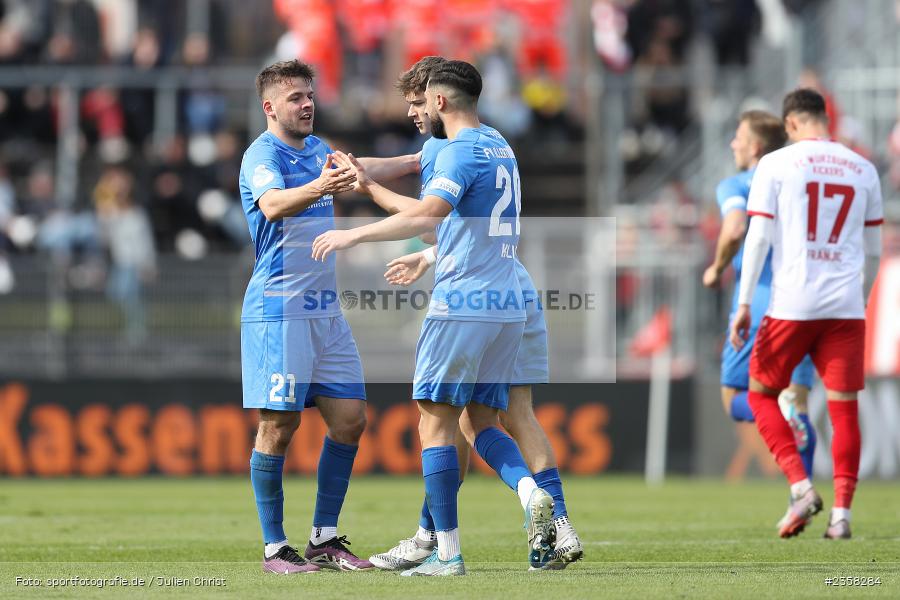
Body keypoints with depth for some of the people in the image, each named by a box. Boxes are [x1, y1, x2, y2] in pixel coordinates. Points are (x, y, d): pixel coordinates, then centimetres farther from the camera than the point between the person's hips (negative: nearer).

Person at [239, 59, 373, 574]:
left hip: (326, 308, 8)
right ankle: (275, 547, 0)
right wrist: (317, 188, -49)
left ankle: (325, 538, 12)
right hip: (277, 308, -8)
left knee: (349, 418, 4)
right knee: (279, 425, -6)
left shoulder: (316, 149, 14)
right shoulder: (262, 154, -10)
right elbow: (273, 204, -29)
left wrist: (343, 176, 0)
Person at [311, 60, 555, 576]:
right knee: (483, 421, 13)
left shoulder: (460, 152, -10)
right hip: (508, 307, 8)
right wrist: (369, 186, 37)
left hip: (461, 303, -8)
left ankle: (448, 553, -5)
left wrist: (354, 235, -22)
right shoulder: (500, 148, 18)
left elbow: (427, 215, -27)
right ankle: (532, 494, -15)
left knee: (436, 421, -2)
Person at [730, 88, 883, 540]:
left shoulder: (776, 164, 0)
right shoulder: (863, 170, 11)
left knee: (762, 393, 14)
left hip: (792, 304, -3)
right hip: (846, 307, 3)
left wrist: (744, 304, -4)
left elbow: (759, 236, -5)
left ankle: (801, 487, -2)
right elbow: (873, 250, 16)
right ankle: (841, 513, -2)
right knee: (844, 408, 5)